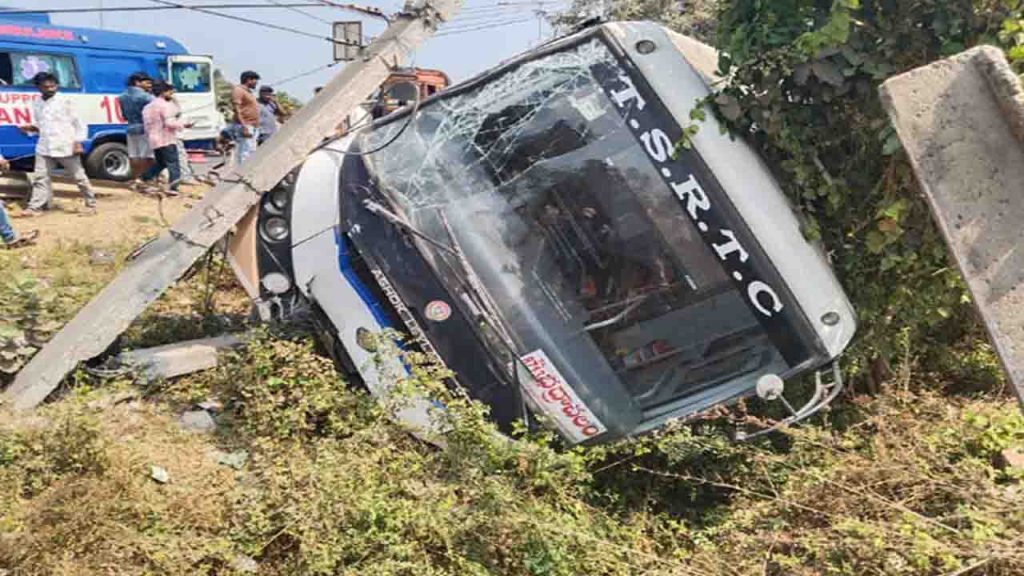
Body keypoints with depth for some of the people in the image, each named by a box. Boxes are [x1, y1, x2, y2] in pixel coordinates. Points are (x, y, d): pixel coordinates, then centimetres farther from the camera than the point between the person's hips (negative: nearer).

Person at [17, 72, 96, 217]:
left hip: (66, 147, -5)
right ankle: (35, 207, 4)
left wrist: (77, 142, -12)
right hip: (44, 148, 5)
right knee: (40, 177, 2)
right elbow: (41, 126, 20)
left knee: (79, 177, 6)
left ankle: (91, 204, 17)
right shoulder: (36, 104, 10)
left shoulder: (64, 101, -5)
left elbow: (77, 122, -5)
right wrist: (31, 128, -1)